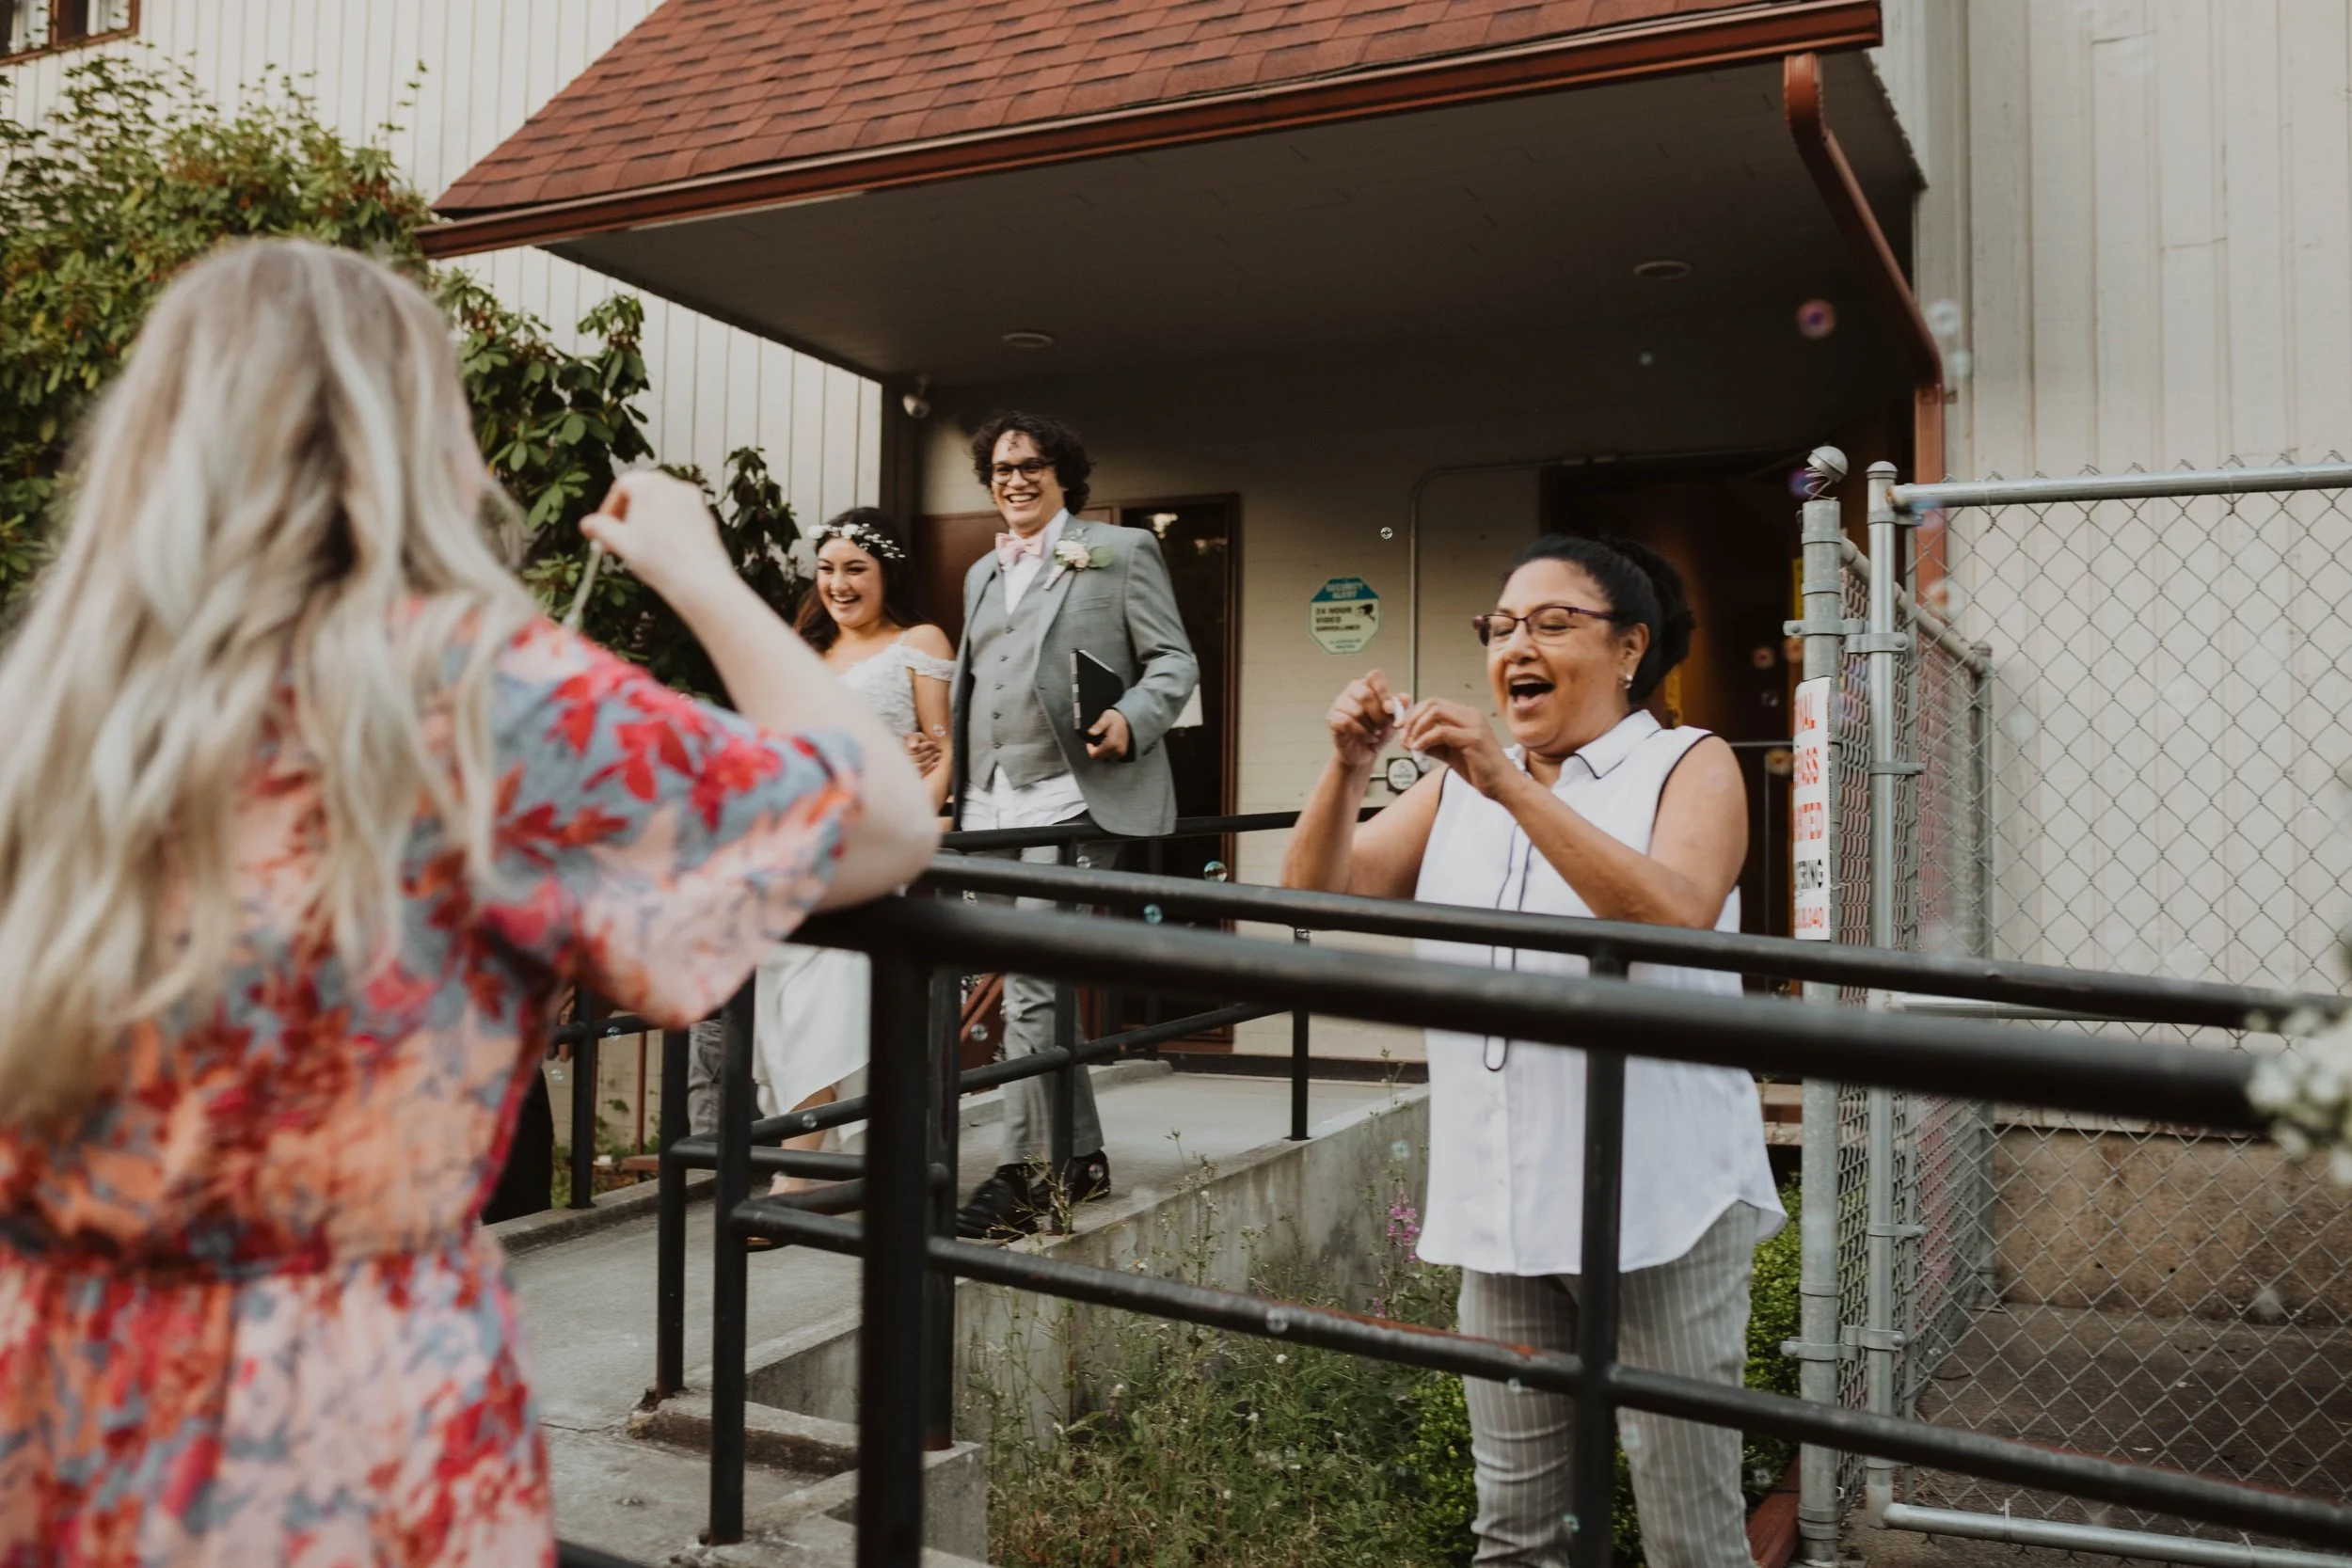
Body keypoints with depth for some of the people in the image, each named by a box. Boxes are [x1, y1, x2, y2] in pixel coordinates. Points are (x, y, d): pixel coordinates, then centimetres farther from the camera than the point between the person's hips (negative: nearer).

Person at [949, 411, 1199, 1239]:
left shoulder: (1121, 551, 4)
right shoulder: (982, 573, 22)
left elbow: (1175, 661, 0)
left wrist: (1132, 719, -20)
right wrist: (955, 789, 14)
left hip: (1071, 797, -7)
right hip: (990, 806, 7)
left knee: (1030, 985, -15)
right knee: (1036, 987, 11)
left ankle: (1017, 1176, -11)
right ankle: (1081, 1158, 22)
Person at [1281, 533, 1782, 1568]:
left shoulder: (1690, 765, 1)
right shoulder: (1457, 788, 14)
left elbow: (1676, 917, -19)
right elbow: (1319, 898, 7)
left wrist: (1513, 786, -25)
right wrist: (1347, 769, -9)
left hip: (1659, 1206, -4)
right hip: (1502, 1207, 4)